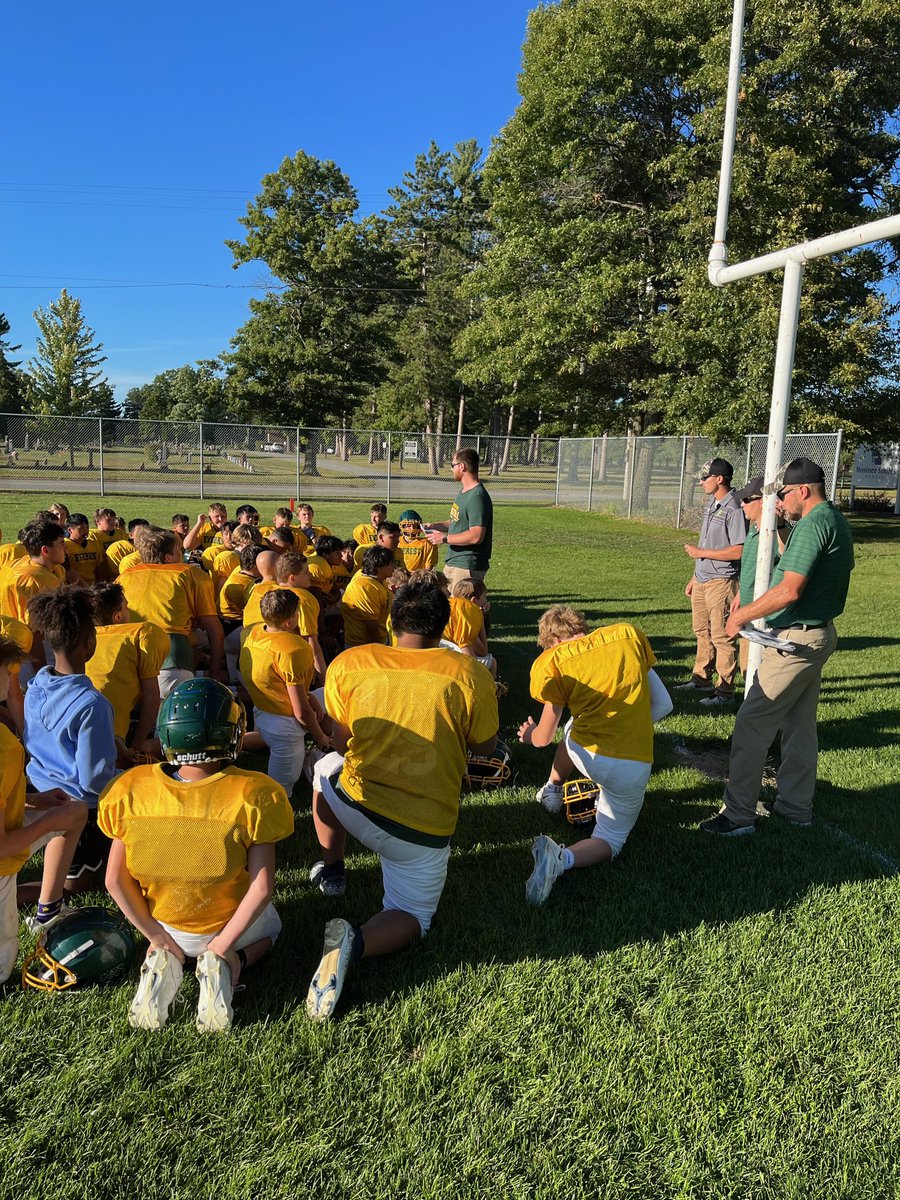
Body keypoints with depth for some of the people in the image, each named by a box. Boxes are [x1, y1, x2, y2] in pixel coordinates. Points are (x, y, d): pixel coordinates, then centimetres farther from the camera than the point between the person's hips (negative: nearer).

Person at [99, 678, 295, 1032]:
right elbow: (262, 887, -22)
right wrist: (223, 944, -10)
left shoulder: (130, 790, -16)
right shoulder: (251, 794, -24)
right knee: (268, 926, 33)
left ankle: (162, 964, 3)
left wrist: (156, 937, 0)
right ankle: (221, 970, -1)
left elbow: (115, 880, -9)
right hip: (228, 924, -2)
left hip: (168, 928, 3)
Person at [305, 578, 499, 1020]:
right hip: (425, 828, -2)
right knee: (412, 915, 20)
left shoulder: (347, 664, -6)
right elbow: (485, 747, 3)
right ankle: (355, 942, -12)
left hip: (355, 805, 2)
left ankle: (331, 869, 39)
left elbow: (341, 743, 7)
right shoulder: (469, 673, -12)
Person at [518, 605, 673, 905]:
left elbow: (543, 738, 5)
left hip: (587, 756, 1)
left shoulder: (555, 661, -2)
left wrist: (529, 735, 28)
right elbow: (663, 704, 6)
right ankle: (563, 858, -14)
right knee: (610, 840, 16)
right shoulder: (629, 633, 4)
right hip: (634, 767, 0)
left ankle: (552, 792, 48)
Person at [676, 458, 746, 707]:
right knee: (702, 631, 17)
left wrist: (700, 553, -15)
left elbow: (738, 551, -21)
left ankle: (725, 691, 4)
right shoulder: (711, 504, 13)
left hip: (721, 581, -9)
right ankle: (701, 678, 31)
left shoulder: (734, 509, -16)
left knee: (721, 636, -4)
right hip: (702, 579, 9)